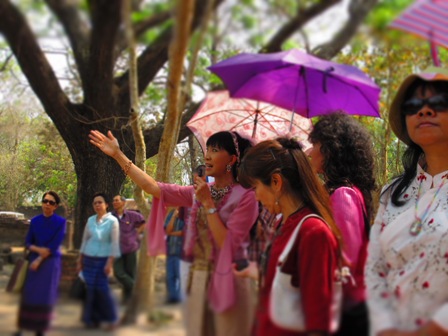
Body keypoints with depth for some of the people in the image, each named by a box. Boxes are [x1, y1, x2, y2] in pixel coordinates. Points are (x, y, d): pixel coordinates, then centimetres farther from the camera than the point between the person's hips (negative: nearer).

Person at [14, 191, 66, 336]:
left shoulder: (60, 222, -7)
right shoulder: (35, 221, 3)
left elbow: (54, 245, -11)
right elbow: (27, 243, 3)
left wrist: (39, 260, -13)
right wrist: (38, 249, -17)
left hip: (51, 262, -3)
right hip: (34, 260, 3)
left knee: (45, 296, -1)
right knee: (28, 294, 1)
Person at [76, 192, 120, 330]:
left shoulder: (112, 221, -6)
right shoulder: (90, 220, 7)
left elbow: (115, 243, -9)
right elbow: (84, 240, 13)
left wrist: (110, 263, -14)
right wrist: (80, 260, 11)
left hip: (102, 260, -4)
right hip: (88, 259, 4)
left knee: (102, 289, -5)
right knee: (89, 289, 4)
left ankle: (110, 319, 9)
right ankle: (92, 318, 15)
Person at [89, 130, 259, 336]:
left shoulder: (245, 196, -11)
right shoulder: (200, 192, 7)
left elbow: (229, 246, -17)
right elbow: (154, 187, 3)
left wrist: (208, 204, -17)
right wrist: (118, 155, 2)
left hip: (228, 283, -6)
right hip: (198, 281, 6)